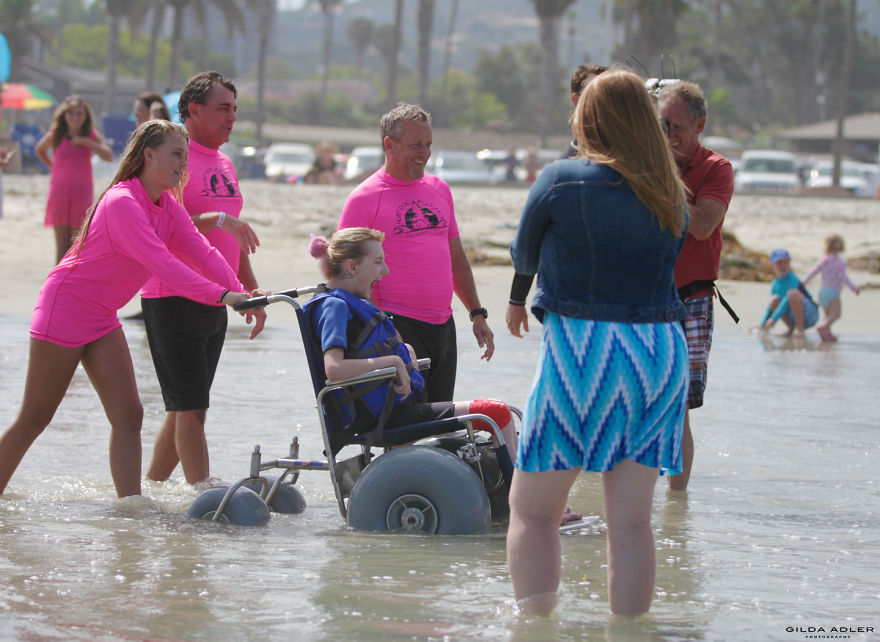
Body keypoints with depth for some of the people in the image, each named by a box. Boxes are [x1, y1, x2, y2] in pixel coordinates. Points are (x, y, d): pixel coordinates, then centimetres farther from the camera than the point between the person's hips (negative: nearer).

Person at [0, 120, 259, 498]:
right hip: (64, 308, -9)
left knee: (128, 416, -2)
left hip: (102, 318, 9)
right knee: (33, 420, -1)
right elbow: (160, 263, -34)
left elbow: (202, 254, -5)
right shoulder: (122, 203, -24)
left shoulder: (167, 208, 4)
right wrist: (221, 295, -40)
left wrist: (242, 294, -20)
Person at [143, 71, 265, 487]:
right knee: (190, 406, -9)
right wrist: (216, 220, -28)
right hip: (173, 301, -8)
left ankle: (150, 488, 19)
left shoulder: (223, 164, 18)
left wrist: (252, 292, 22)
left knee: (184, 408, 11)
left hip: (214, 303, 9)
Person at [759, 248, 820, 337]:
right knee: (774, 300, -12)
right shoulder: (775, 285, 7)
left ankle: (800, 328, -23)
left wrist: (774, 319, -29)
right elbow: (770, 307, 13)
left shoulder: (792, 278, -15)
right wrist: (762, 325, 2)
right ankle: (792, 328, -2)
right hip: (794, 318, 7)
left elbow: (787, 300, -25)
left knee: (792, 292, -31)